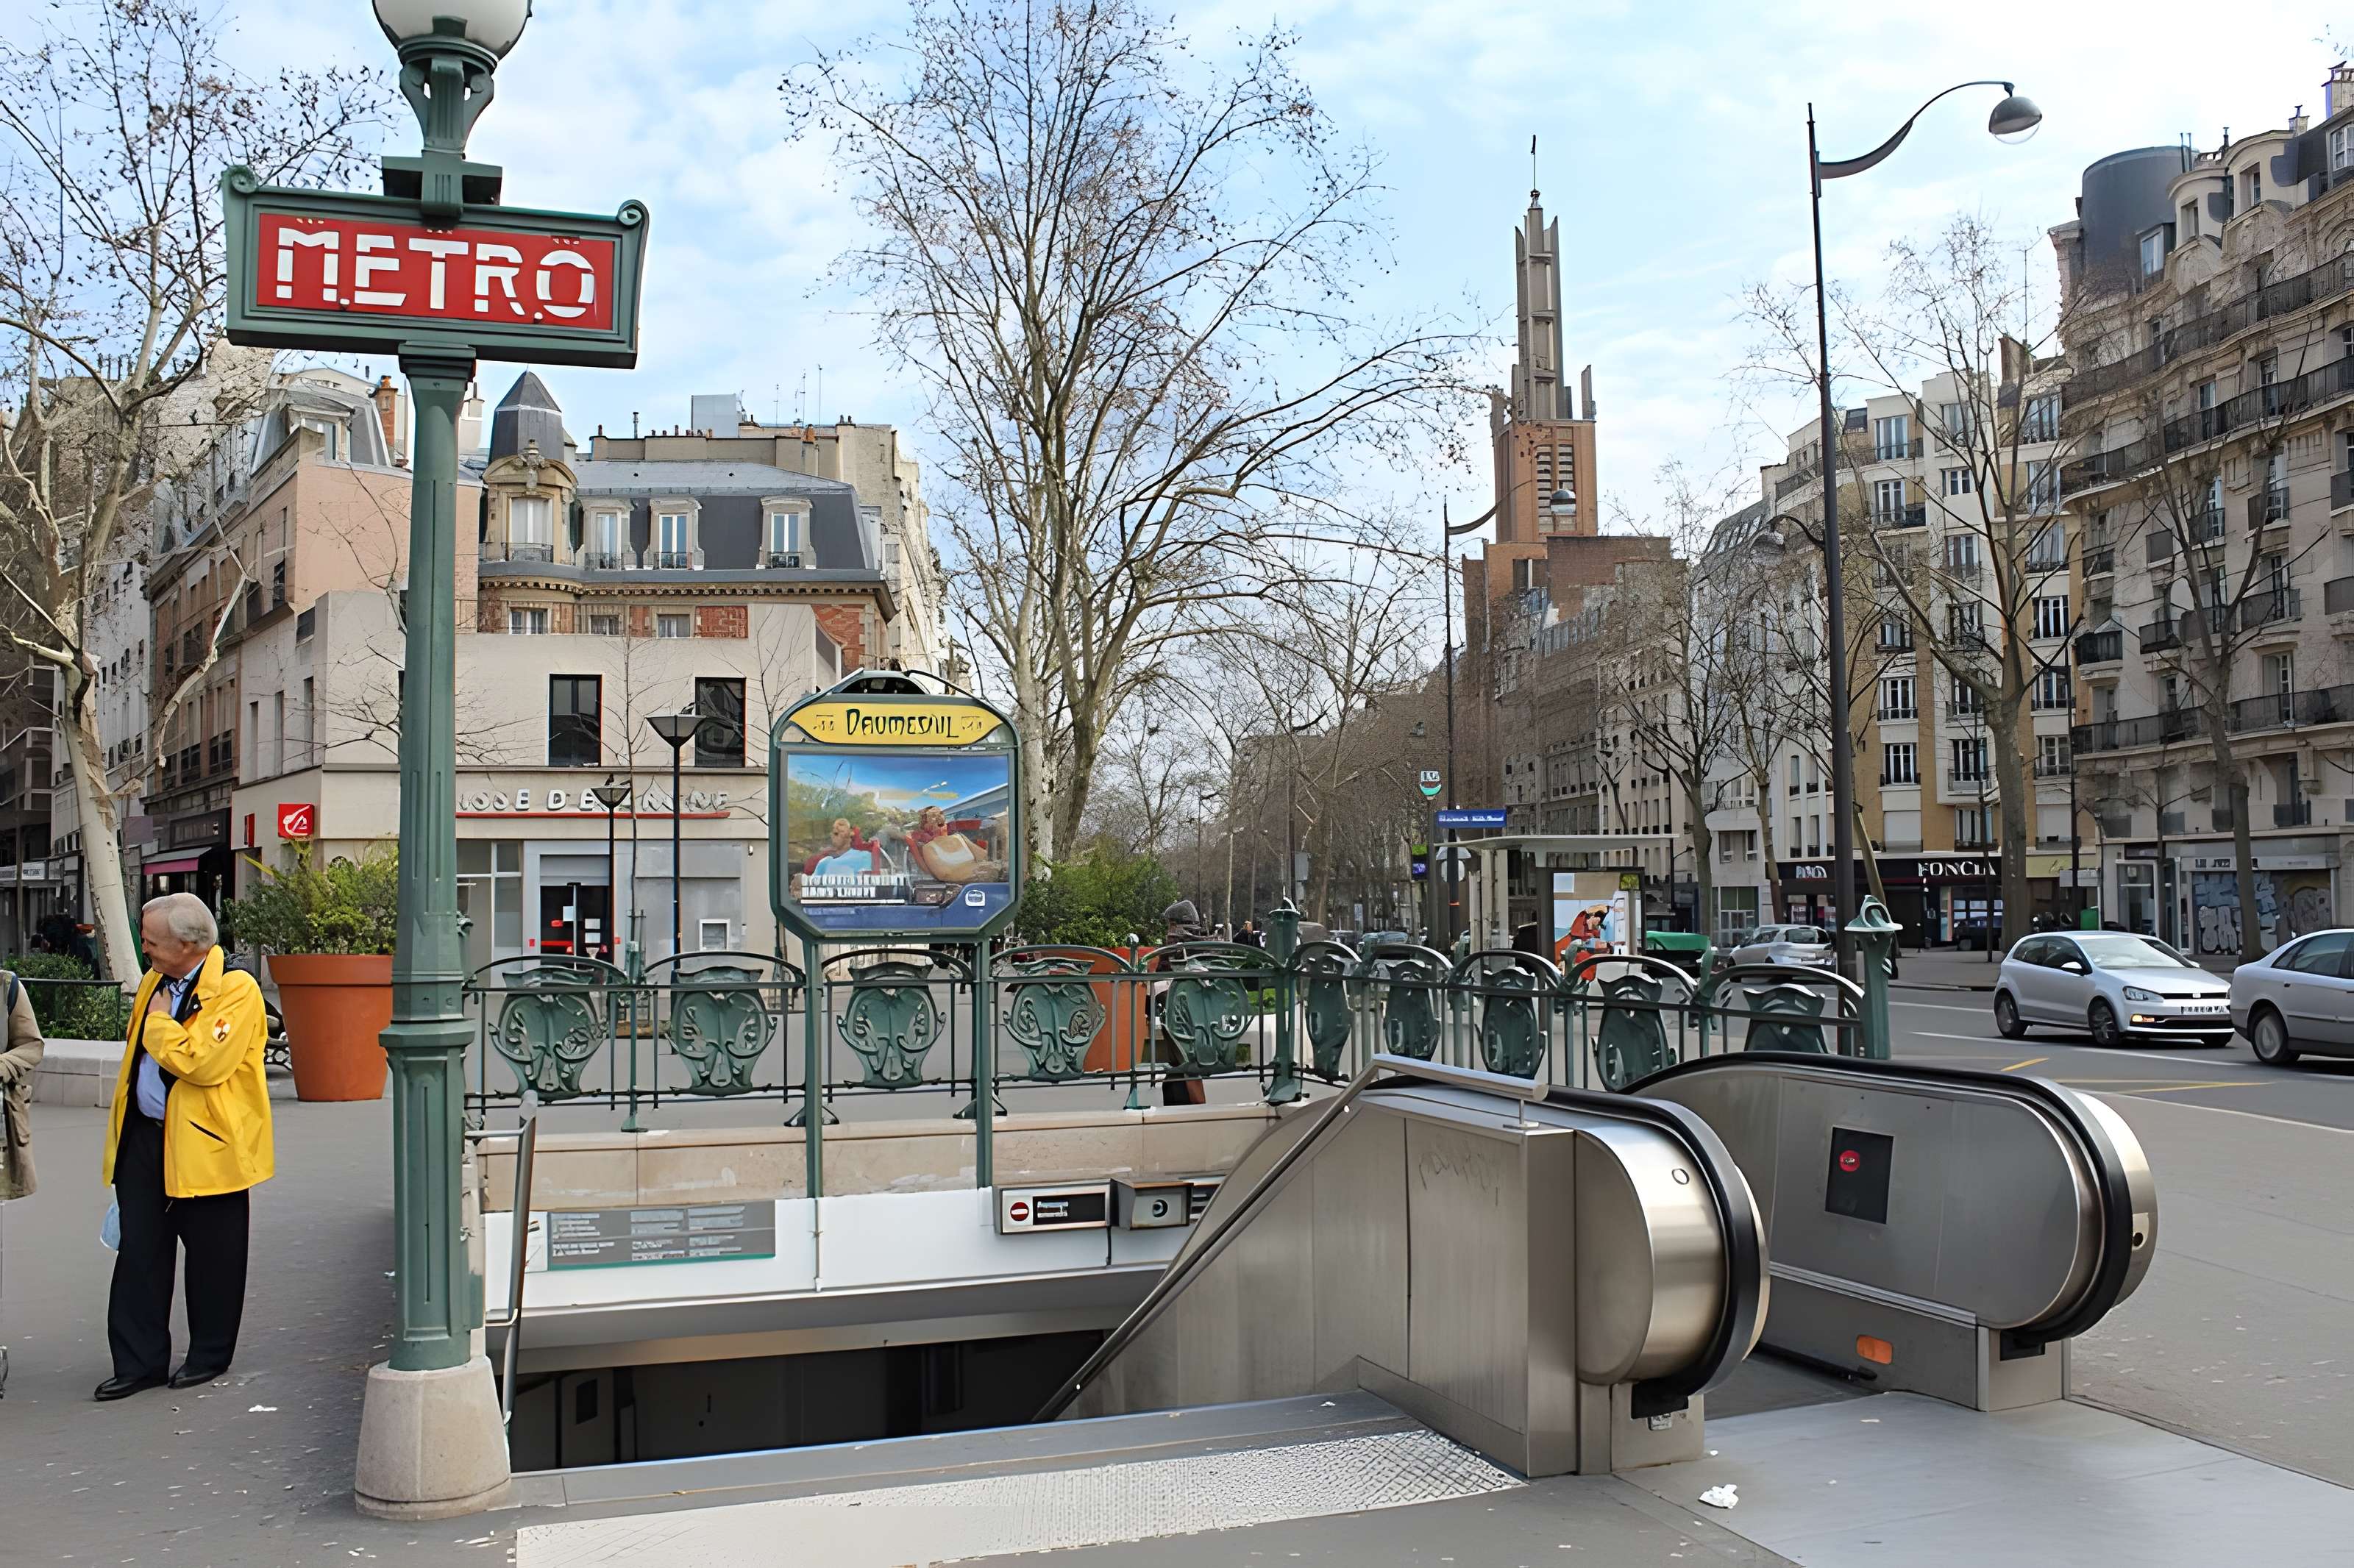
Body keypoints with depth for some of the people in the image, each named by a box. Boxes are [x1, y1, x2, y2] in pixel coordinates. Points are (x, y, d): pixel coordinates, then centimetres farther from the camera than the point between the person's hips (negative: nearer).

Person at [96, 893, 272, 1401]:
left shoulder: (236, 989, -15)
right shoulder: (154, 982, 11)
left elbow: (205, 1063, -27)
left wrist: (159, 1024, -15)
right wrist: (123, 1128, 20)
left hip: (205, 1145, -7)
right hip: (145, 1138, 7)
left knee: (210, 1256, 6)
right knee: (139, 1253, 7)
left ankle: (210, 1355, 21)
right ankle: (139, 1361, 16)